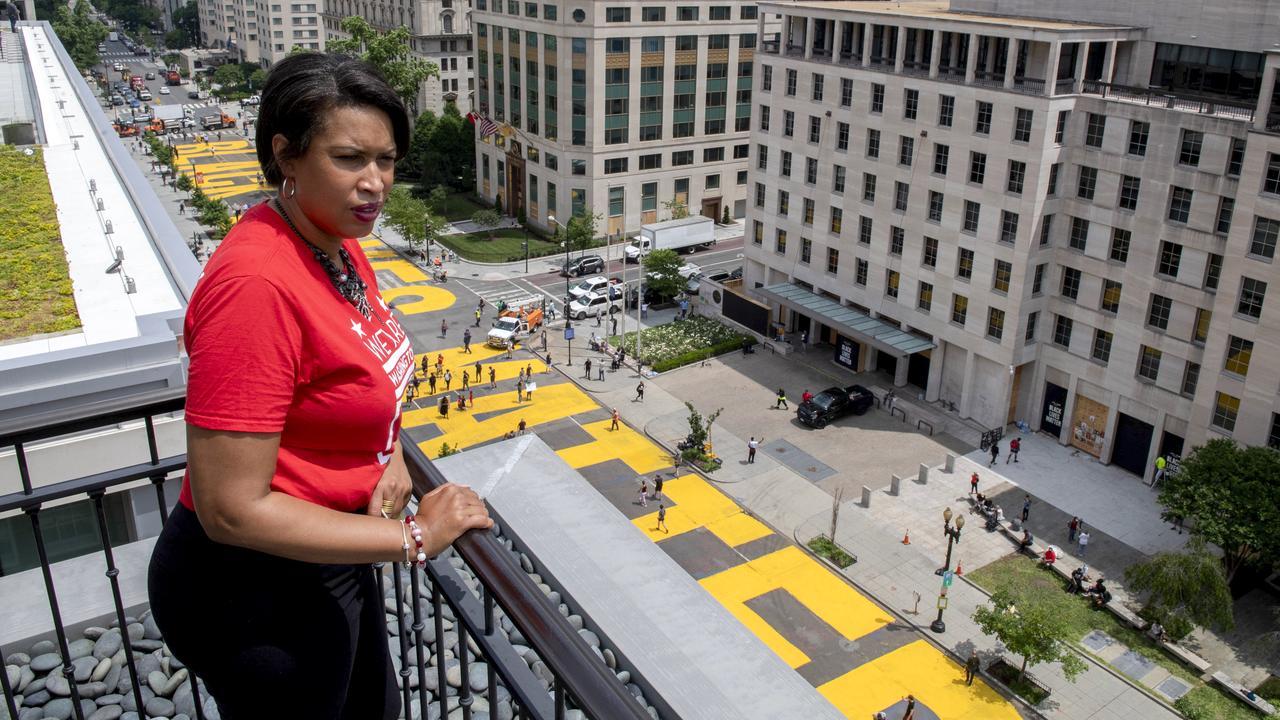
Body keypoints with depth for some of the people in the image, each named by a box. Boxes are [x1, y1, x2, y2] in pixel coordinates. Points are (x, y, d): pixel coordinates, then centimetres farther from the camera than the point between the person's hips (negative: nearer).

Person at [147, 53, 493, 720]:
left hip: (332, 550, 9)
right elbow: (231, 510, -30)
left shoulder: (340, 245, -3)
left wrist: (392, 456, -4)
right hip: (255, 589, -9)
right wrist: (414, 537, -24)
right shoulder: (255, 283, -31)